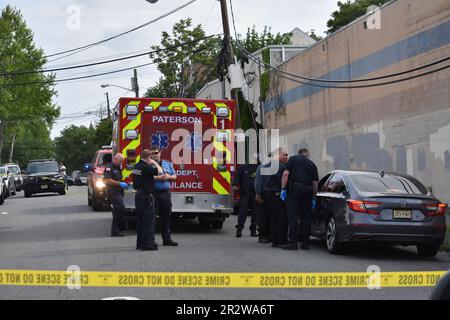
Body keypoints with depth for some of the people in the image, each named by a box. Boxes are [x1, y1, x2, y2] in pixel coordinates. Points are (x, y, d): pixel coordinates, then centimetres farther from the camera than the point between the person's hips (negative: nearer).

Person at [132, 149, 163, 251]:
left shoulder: (136, 166, 11)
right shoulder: (146, 167, -18)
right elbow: (160, 171, -15)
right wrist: (155, 163, 0)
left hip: (138, 195, 10)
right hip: (146, 196, -9)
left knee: (141, 220, 15)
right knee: (149, 219, -6)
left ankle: (140, 243, 20)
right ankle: (147, 244, -7)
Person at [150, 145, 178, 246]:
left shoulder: (167, 164, 15)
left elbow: (174, 177, 16)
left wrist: (168, 177, -5)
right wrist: (159, 178, -20)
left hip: (166, 193, 5)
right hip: (153, 193, -5)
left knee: (166, 217, 10)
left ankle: (167, 239, 18)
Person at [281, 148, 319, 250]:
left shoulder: (293, 159, 8)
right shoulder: (312, 164, 16)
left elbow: (286, 174, -4)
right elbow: (315, 183, 12)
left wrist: (283, 189, -3)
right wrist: (314, 198, 17)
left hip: (295, 188, -3)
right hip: (308, 190, 3)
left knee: (293, 216, -3)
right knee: (306, 216, 8)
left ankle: (292, 242, -7)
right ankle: (306, 243, 10)